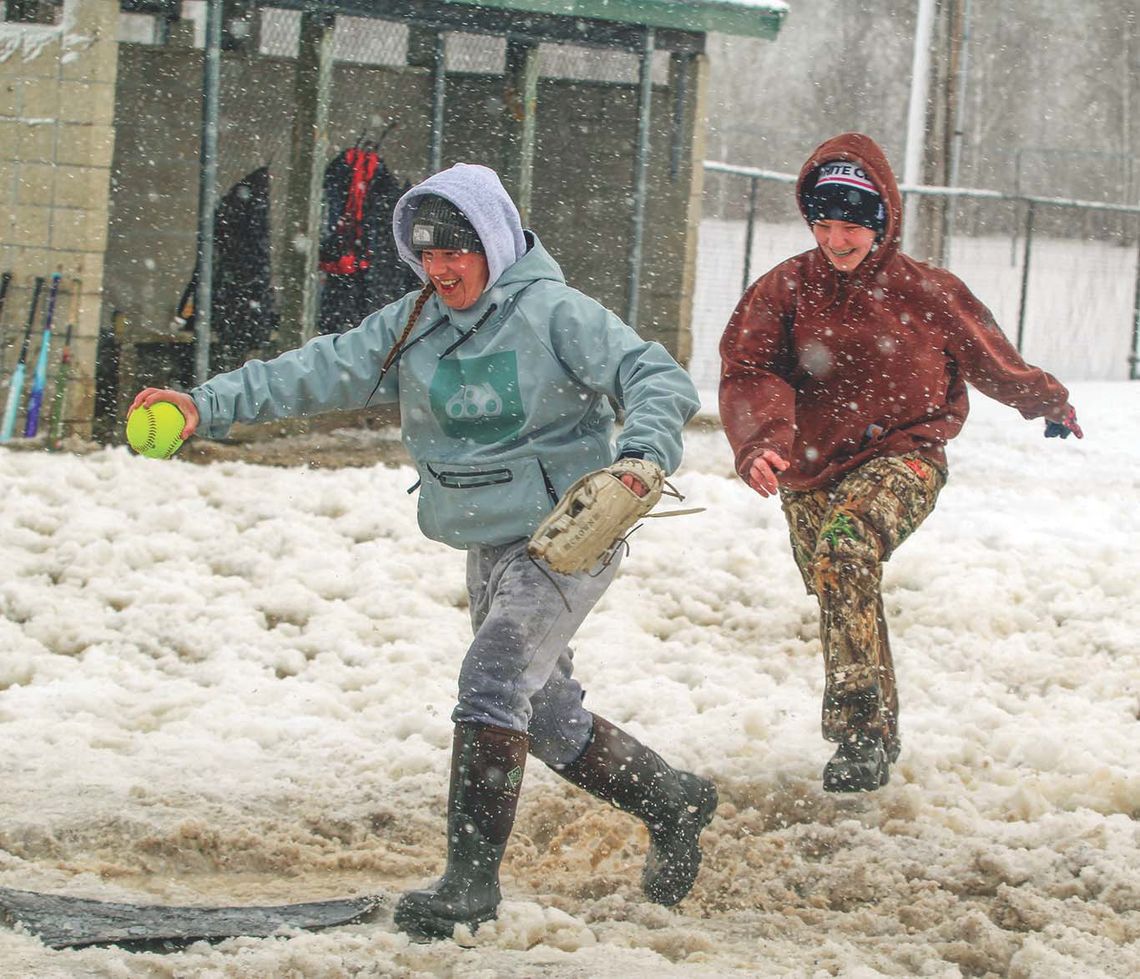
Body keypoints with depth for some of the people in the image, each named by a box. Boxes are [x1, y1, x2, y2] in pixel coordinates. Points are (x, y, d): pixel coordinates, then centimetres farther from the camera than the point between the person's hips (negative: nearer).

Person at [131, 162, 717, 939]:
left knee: (493, 682, -22)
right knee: (547, 716, 17)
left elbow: (658, 379, -19)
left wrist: (643, 454, -39)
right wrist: (212, 404, -15)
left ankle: (472, 880, -19)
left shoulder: (554, 314, -14)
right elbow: (324, 371, -3)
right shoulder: (413, 327, 4)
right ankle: (673, 803, 40)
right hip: (491, 550, 8)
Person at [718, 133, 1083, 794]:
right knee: (846, 607, 9)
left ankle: (860, 723, -34)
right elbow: (750, 372, -13)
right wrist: (761, 442, -34)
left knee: (845, 550, -31)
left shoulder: (927, 291, -2)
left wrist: (1049, 404, 31)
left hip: (903, 459, -4)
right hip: (811, 475, 4)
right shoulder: (785, 290, 0)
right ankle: (880, 740, 29)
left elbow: (991, 360, 16)